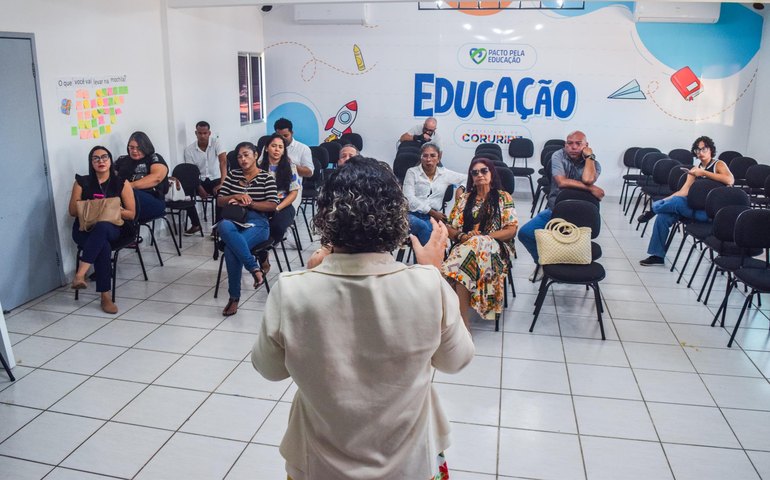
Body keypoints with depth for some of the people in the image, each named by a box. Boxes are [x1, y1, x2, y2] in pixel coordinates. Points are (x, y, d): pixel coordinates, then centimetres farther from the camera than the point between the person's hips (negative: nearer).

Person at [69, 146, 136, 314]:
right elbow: (73, 211, 11)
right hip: (85, 229, 1)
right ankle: (105, 296, -36)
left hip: (112, 228, 0)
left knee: (102, 226, -40)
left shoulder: (122, 184, 6)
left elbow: (131, 214, 4)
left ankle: (80, 275, -46)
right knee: (103, 246, -36)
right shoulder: (82, 182, 9)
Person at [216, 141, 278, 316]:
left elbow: (272, 205, -2)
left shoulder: (266, 177, 7)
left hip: (257, 222, -3)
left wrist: (249, 203, -12)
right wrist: (236, 197, -7)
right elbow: (220, 201, 13)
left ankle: (234, 297, -19)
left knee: (231, 248, -34)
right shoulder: (232, 175, 17)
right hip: (233, 220, 3)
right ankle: (255, 268, -34)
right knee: (224, 226, -38)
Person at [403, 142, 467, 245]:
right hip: (412, 214, -1)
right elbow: (409, 198, -4)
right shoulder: (412, 172, 6)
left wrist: (461, 188, 2)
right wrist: (432, 212, -10)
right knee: (422, 226, -36)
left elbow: (468, 178, 24)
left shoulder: (444, 173, 14)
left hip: (433, 217, 2)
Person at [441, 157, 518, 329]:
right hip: (466, 245, 2)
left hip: (496, 247, -2)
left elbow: (512, 229, 2)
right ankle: (463, 318, -36)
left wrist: (484, 237, -11)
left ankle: (461, 316, -38)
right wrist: (462, 236, -9)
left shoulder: (503, 197, 12)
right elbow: (450, 229, 15)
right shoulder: (464, 198, 20)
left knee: (476, 246, -39)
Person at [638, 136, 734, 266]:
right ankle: (657, 255, -10)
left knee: (677, 202, -33)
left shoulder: (719, 165, 1)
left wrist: (704, 173, -16)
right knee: (663, 216, -16)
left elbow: (730, 180, -20)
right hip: (695, 207, 6)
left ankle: (652, 209, -6)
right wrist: (664, 201, -9)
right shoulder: (695, 169, 16)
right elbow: (684, 191, 6)